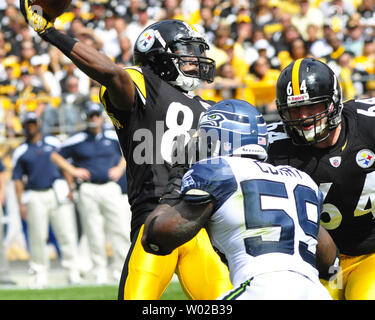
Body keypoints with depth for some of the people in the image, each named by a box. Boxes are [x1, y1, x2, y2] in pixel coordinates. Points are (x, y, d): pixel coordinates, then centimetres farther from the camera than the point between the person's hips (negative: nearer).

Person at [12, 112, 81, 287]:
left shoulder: (53, 142, 12)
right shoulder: (20, 152, 10)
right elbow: (18, 179, 7)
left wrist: (70, 188, 2)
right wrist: (21, 203, -2)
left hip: (57, 193, 0)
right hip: (35, 197, 0)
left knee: (66, 233, -5)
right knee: (38, 238, -3)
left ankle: (72, 272, -1)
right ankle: (39, 274, 5)